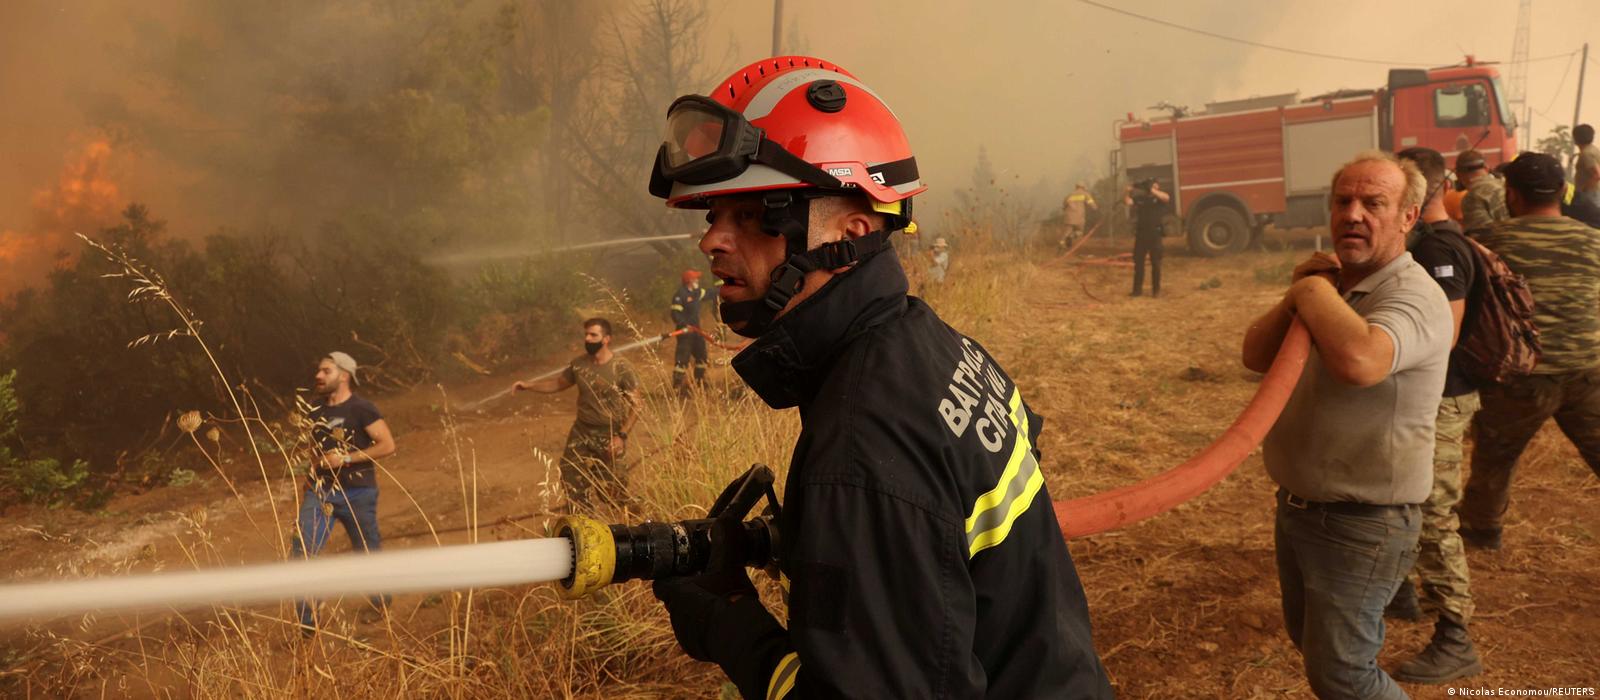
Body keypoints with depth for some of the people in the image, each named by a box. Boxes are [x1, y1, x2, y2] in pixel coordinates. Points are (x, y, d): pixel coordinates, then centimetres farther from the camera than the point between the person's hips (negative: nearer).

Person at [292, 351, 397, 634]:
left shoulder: (361, 409, -13)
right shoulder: (315, 408, 7)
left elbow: (388, 445, -17)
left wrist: (346, 458, -21)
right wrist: (310, 479, 14)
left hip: (357, 493, -5)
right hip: (320, 490, 5)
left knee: (367, 551, 11)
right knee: (300, 553, -8)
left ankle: (380, 601, 38)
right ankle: (308, 624, 0)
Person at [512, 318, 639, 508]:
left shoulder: (621, 368, -18)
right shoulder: (579, 364, -2)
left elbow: (635, 405, -15)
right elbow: (558, 383, 14)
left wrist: (622, 436, -22)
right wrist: (529, 385, 1)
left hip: (609, 436, -5)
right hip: (581, 432, 5)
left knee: (610, 489, 5)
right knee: (571, 480, 8)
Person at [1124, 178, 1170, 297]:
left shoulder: (1159, 198, 4)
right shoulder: (1140, 198, 10)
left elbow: (1166, 197, -19)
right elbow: (1127, 201, -5)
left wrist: (1152, 190, -26)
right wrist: (1128, 190, -20)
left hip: (1155, 234, -2)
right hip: (1141, 234, 2)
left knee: (1156, 263, 1)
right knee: (1138, 262, 4)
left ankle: (1156, 289, 7)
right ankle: (1137, 289, 10)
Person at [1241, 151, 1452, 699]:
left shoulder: (1413, 295, -22)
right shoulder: (1334, 287, 7)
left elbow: (1359, 360, -43)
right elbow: (1256, 356, 2)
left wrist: (1314, 292, -26)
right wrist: (1296, 298, -14)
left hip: (1361, 524, -9)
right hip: (1297, 506, 9)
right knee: (1310, 640, 25)